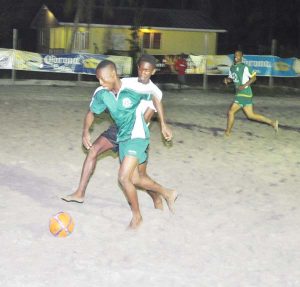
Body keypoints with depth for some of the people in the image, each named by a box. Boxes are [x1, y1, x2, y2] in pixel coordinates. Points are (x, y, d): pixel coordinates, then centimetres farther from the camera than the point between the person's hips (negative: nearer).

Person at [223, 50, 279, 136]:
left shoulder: (245, 67, -10)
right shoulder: (232, 68, 13)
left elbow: (254, 77, -7)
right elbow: (231, 78, 25)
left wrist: (244, 85, -18)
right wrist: (226, 80, 2)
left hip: (244, 94, -9)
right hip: (239, 94, 9)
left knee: (231, 111, -8)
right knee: (251, 115, 11)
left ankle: (227, 132, 6)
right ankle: (272, 122, 20)